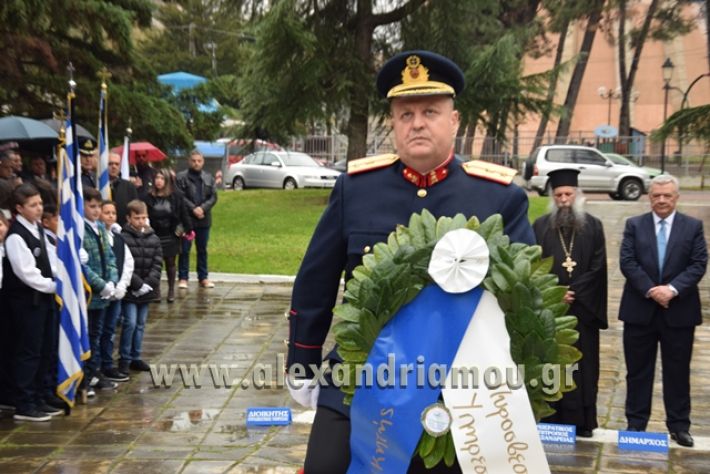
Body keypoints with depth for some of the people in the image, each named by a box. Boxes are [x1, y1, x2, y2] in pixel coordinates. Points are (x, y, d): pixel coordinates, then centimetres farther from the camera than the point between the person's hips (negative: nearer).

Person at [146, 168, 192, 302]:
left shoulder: (176, 197, -2)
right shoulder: (149, 198, -2)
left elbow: (184, 214, 1)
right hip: (154, 236, 0)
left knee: (170, 263, 10)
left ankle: (171, 290, 21)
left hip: (171, 237, 0)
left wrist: (188, 229, -1)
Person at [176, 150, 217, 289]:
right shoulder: (181, 177, -4)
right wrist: (193, 209, -18)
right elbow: (180, 197, -11)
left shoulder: (209, 178, 9)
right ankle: (183, 278, 8)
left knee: (202, 250, 11)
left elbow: (213, 197, 2)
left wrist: (202, 208, -13)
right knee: (184, 250, 1)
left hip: (204, 220, 4)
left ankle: (203, 277, 18)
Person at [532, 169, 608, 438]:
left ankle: (582, 421, 9)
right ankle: (551, 419, 7)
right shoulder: (541, 226, 4)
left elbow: (598, 266, 0)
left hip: (583, 309, 0)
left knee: (582, 364, 3)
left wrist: (575, 293, -10)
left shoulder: (593, 226, 6)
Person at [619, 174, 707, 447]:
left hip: (679, 311, 0)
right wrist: (651, 290, -17)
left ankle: (679, 425, 18)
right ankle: (636, 424, 16)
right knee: (638, 370, 7)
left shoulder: (693, 227, 4)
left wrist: (672, 289, -18)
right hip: (640, 309, 0)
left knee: (678, 370, 7)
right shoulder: (634, 225, 4)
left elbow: (698, 264, -5)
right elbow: (627, 262, -5)